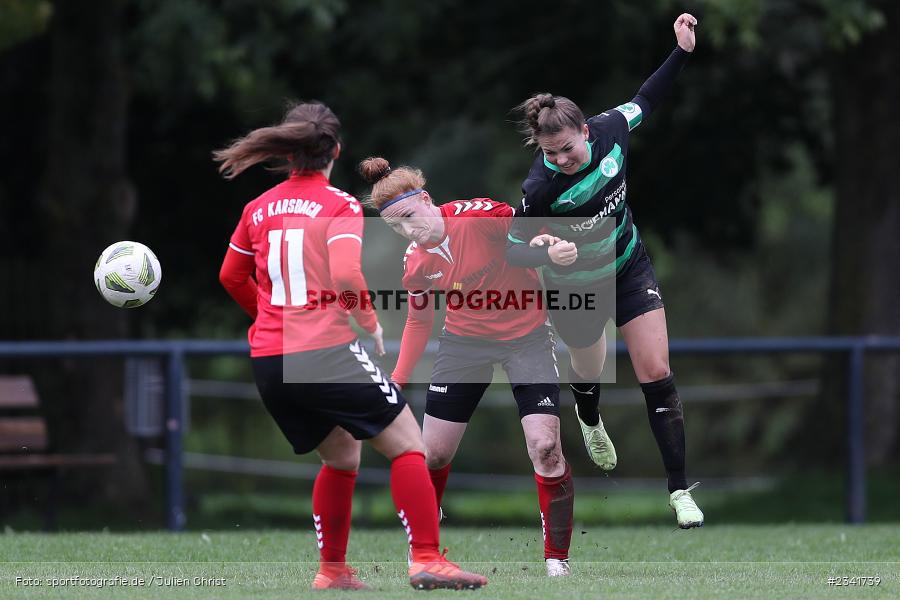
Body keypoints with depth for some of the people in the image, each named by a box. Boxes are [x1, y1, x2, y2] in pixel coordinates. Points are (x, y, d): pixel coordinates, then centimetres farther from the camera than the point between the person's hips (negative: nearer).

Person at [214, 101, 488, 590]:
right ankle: (427, 559, -10)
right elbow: (346, 275, -20)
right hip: (326, 351, -6)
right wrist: (371, 325, -3)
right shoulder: (339, 206, -5)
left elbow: (232, 277, 25)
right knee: (407, 445, 2)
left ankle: (332, 570, 21)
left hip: (268, 363, 7)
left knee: (341, 457, 24)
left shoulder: (258, 209, 12)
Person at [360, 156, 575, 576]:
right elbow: (419, 322, 7)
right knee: (434, 452, 4)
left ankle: (557, 559, -2)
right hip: (465, 342, 4)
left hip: (526, 334, -4)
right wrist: (395, 384, 7)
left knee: (545, 446, -15)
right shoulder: (416, 263, -9)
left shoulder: (479, 215, -23)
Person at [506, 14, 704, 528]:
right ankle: (590, 420, 64)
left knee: (657, 374, -6)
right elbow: (513, 250, -24)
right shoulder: (541, 188, -34)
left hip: (629, 269, 3)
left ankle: (680, 489, 1)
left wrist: (683, 51, -10)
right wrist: (546, 253, -45)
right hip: (573, 288, -3)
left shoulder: (610, 130, -23)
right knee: (590, 369, 24)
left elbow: (646, 101, -1)